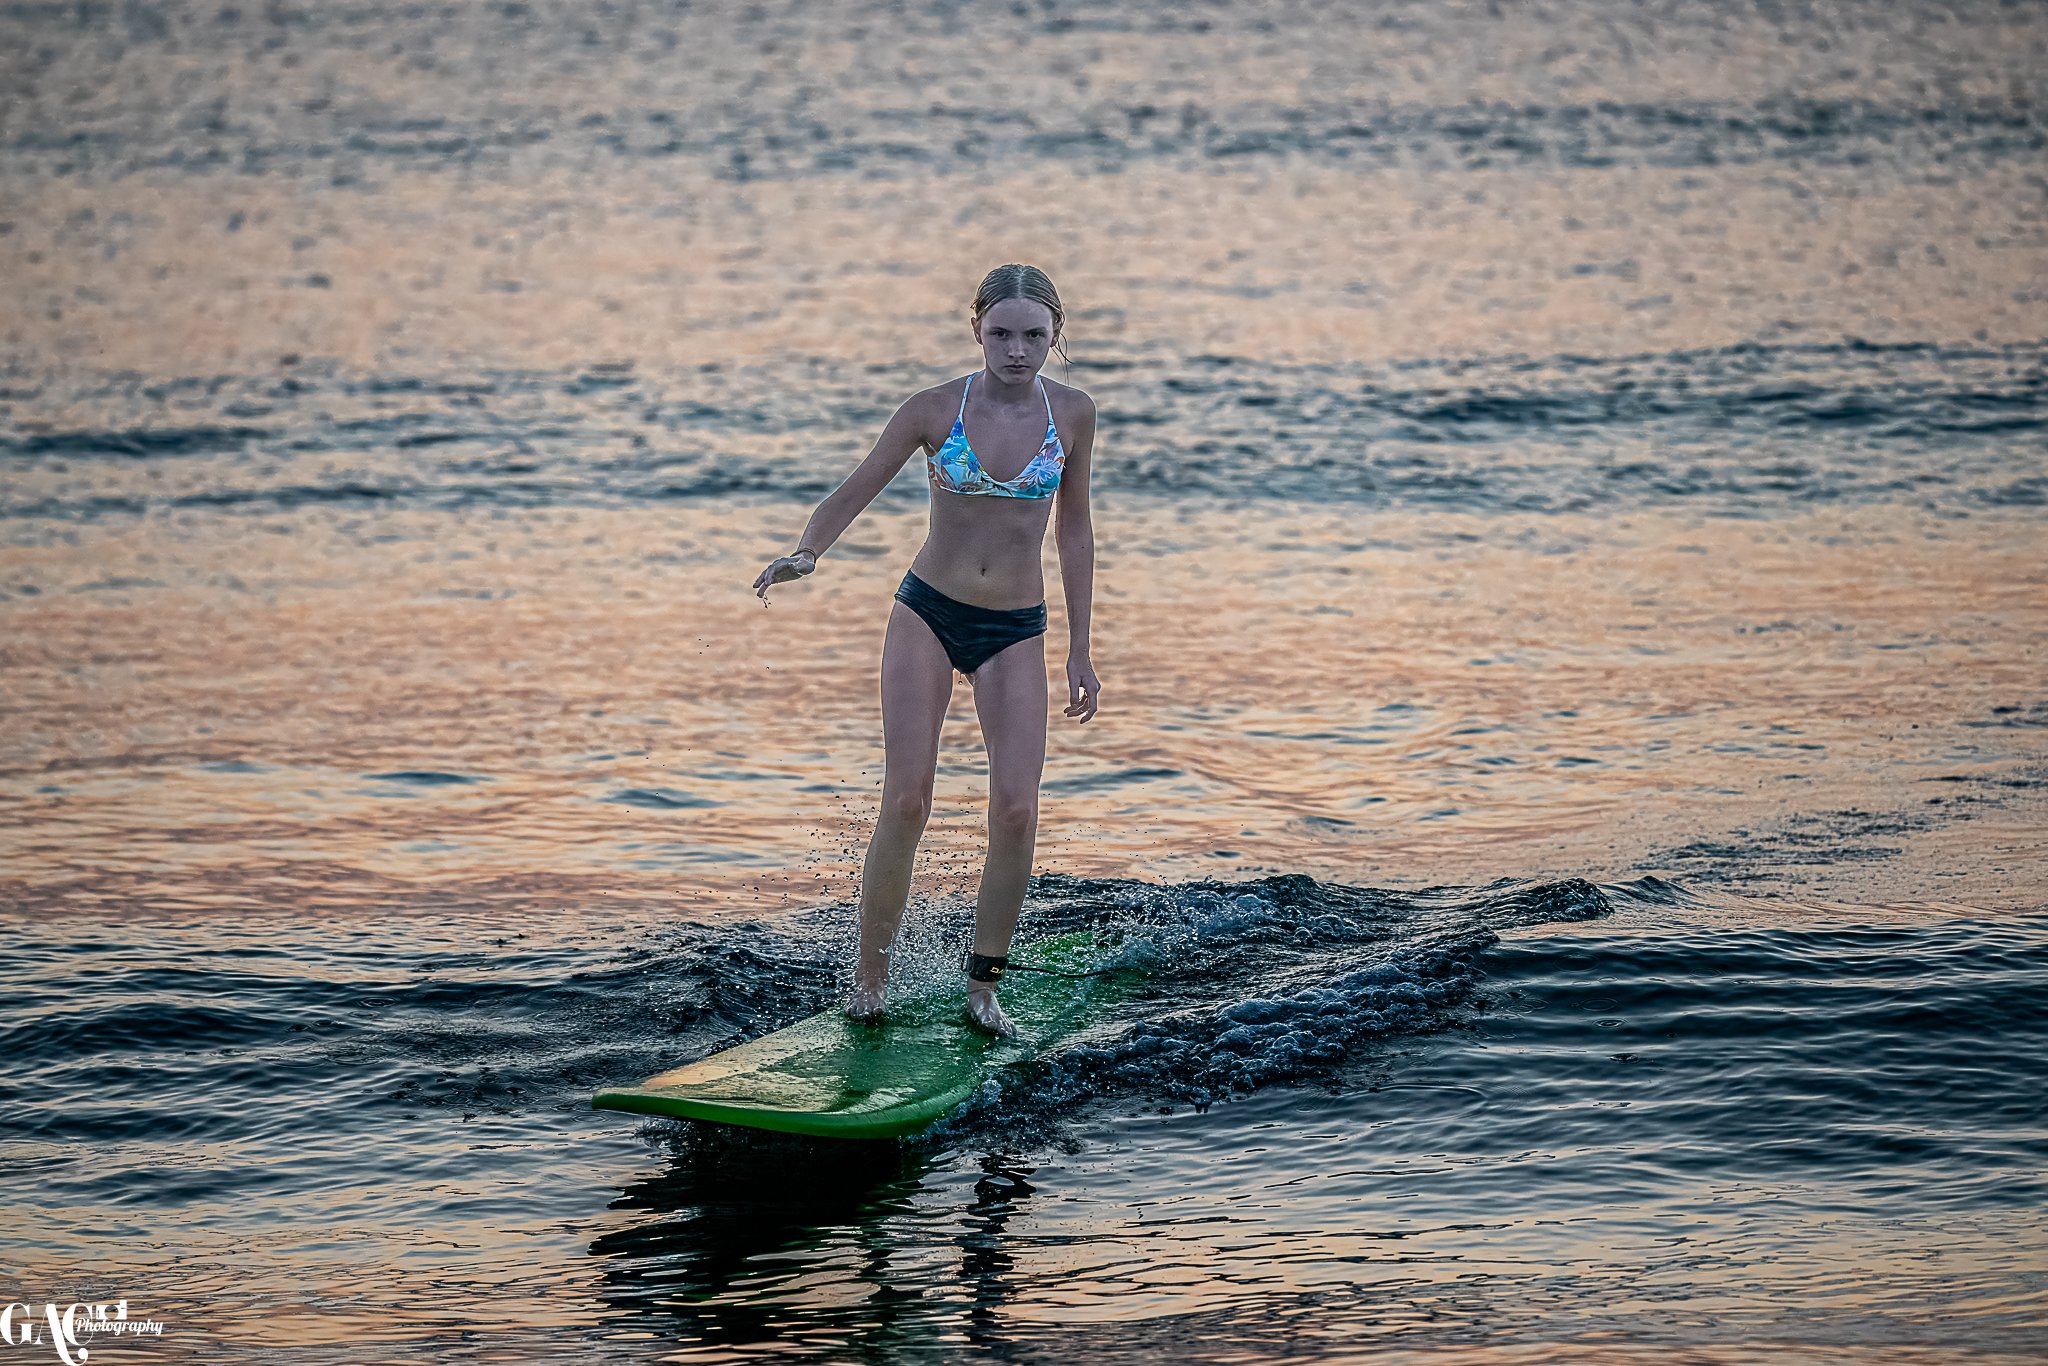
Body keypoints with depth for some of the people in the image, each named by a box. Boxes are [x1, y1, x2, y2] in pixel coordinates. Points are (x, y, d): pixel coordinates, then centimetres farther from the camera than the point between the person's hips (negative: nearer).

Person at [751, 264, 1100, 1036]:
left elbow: (1073, 529, 8)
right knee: (905, 803, -10)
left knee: (1016, 811, -13)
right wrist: (805, 554, -24)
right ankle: (869, 979, 3)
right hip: (928, 614, -1)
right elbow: (853, 493, -3)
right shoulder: (935, 410, -8)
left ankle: (983, 986, 2)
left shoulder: (1072, 415, -2)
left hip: (1016, 630, 1)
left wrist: (1079, 650, 8)